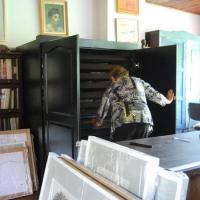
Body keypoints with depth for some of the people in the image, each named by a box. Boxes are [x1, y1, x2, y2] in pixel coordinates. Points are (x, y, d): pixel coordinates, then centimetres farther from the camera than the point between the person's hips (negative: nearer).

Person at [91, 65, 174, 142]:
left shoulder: (111, 89, 18)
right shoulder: (139, 81, 22)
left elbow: (102, 110, 27)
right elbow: (154, 95, 26)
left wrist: (98, 122, 46)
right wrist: (167, 101, 45)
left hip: (123, 122, -3)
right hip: (144, 120, 3)